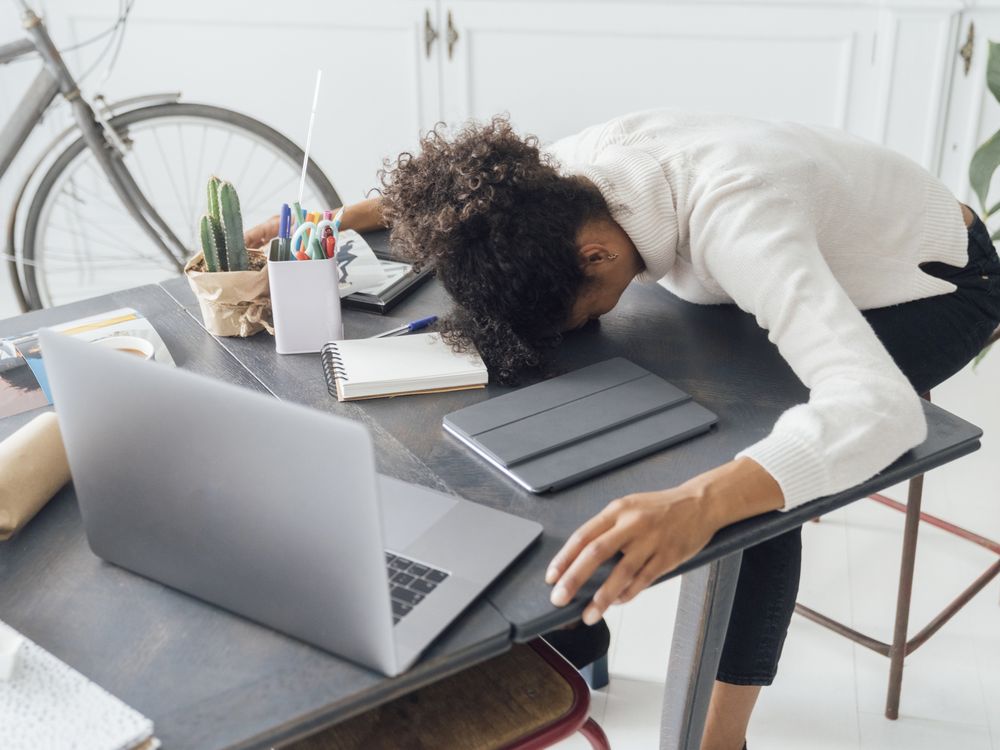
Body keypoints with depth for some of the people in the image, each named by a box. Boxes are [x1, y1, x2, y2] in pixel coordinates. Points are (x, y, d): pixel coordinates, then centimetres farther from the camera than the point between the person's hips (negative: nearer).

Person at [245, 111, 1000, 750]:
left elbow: (880, 407, -54)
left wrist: (700, 503, -68)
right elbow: (461, 186, 1)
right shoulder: (579, 164, -21)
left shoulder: (735, 222, -43)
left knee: (758, 484, -28)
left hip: (937, 276, -7)